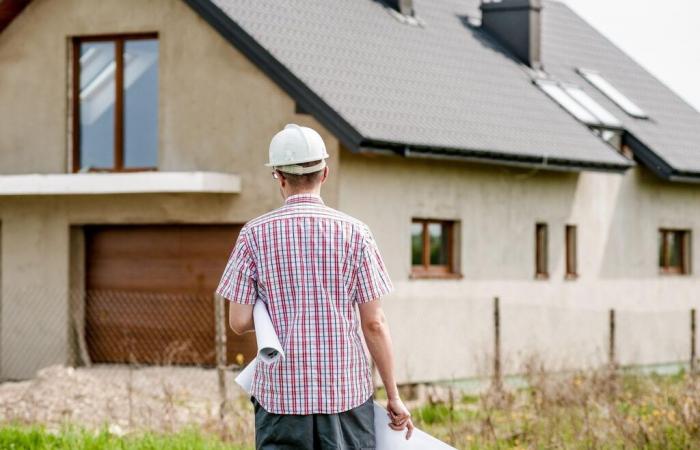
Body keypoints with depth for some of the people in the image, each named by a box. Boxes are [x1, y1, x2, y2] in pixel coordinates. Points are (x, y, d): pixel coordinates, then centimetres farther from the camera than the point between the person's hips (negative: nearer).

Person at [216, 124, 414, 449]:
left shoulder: (255, 234, -2)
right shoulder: (354, 233, -2)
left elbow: (239, 322, -3)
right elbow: (374, 323, -3)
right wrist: (393, 396, 5)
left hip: (280, 393, 0)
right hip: (346, 391, 0)